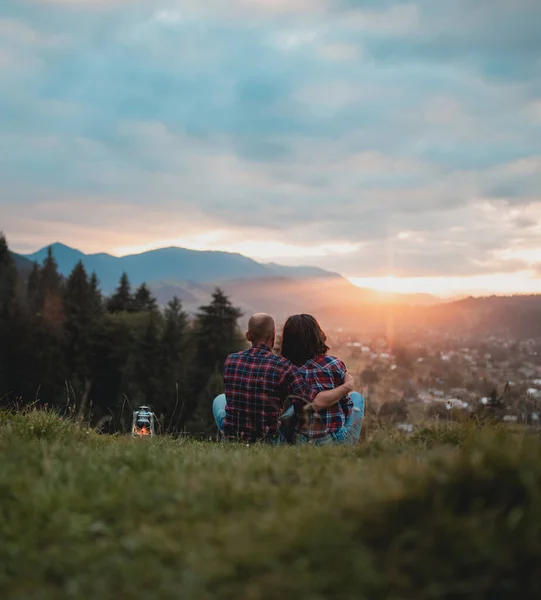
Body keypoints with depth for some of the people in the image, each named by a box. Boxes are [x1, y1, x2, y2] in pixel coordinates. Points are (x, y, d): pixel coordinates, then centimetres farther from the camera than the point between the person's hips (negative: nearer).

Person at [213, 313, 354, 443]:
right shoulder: (283, 367, -19)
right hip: (268, 441, -3)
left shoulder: (230, 361, -7)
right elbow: (317, 402, -24)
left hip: (231, 437, 3)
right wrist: (346, 387, -6)